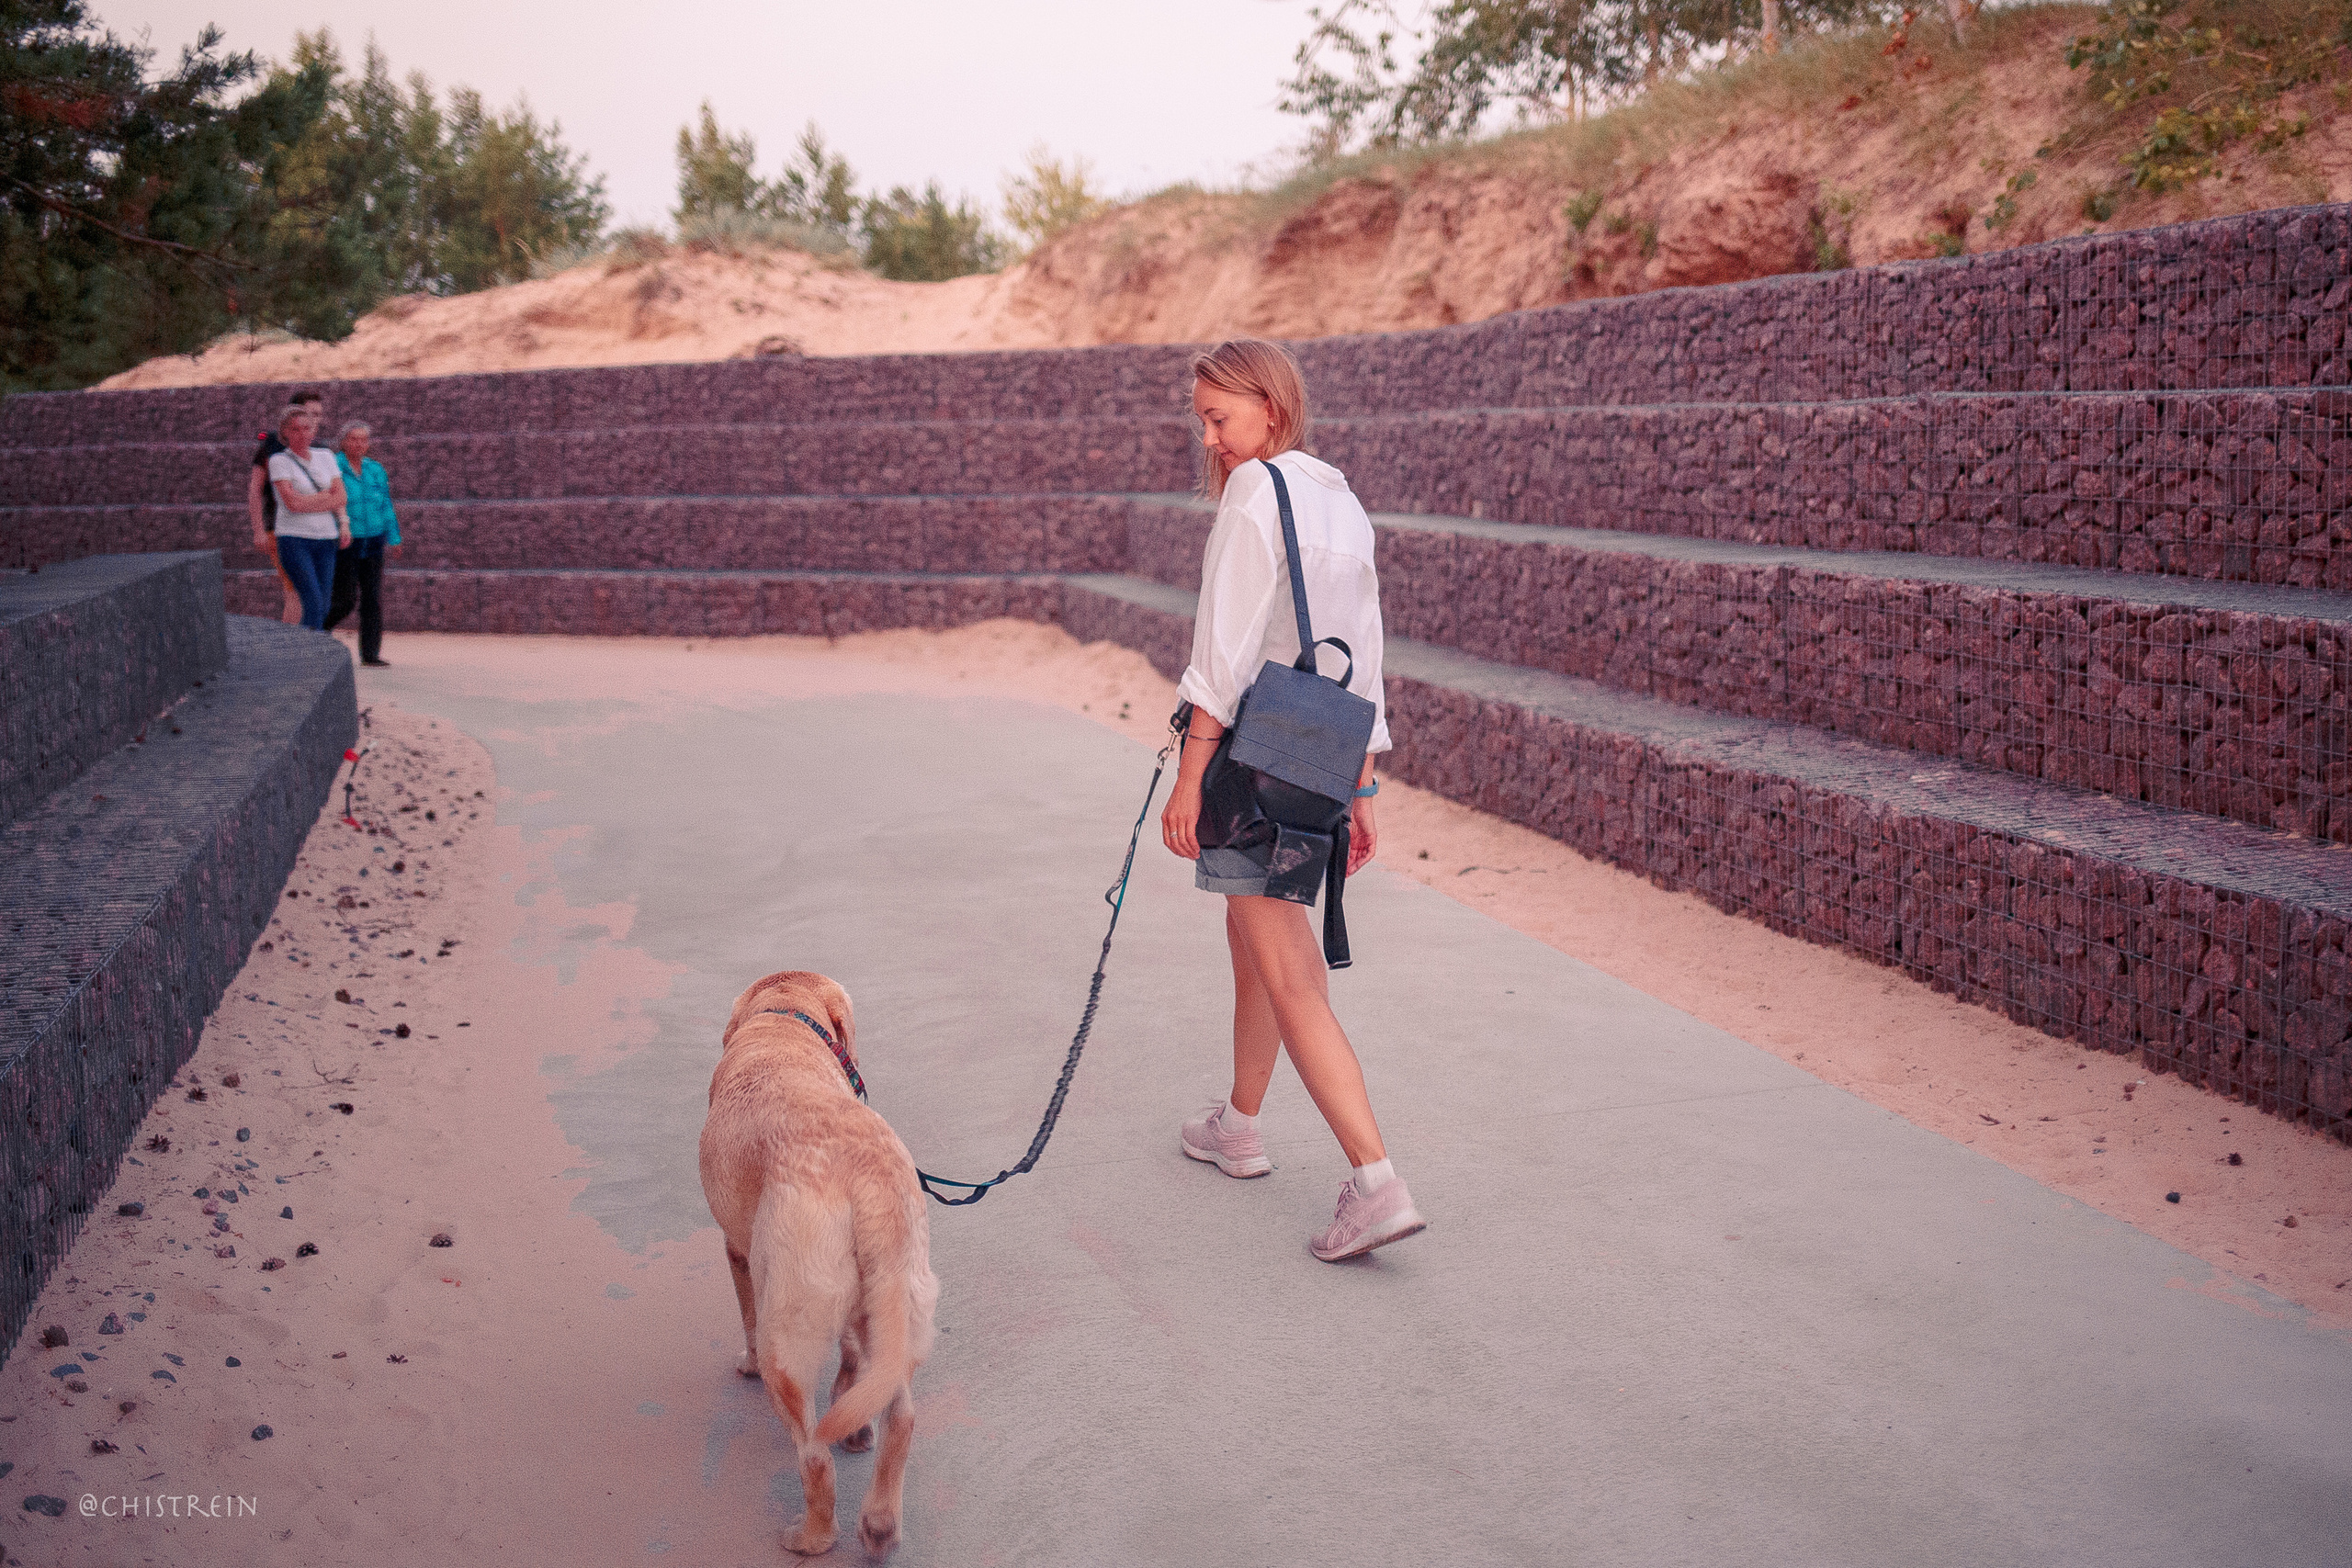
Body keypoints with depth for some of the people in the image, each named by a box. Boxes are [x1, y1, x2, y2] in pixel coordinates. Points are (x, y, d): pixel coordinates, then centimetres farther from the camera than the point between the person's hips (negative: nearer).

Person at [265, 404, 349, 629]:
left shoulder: (325, 456, 14)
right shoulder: (279, 461, -1)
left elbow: (340, 497, 8)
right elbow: (292, 502, -12)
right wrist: (328, 496, -3)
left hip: (326, 538, 5)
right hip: (295, 539, -5)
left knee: (322, 608, 1)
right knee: (314, 603, -16)